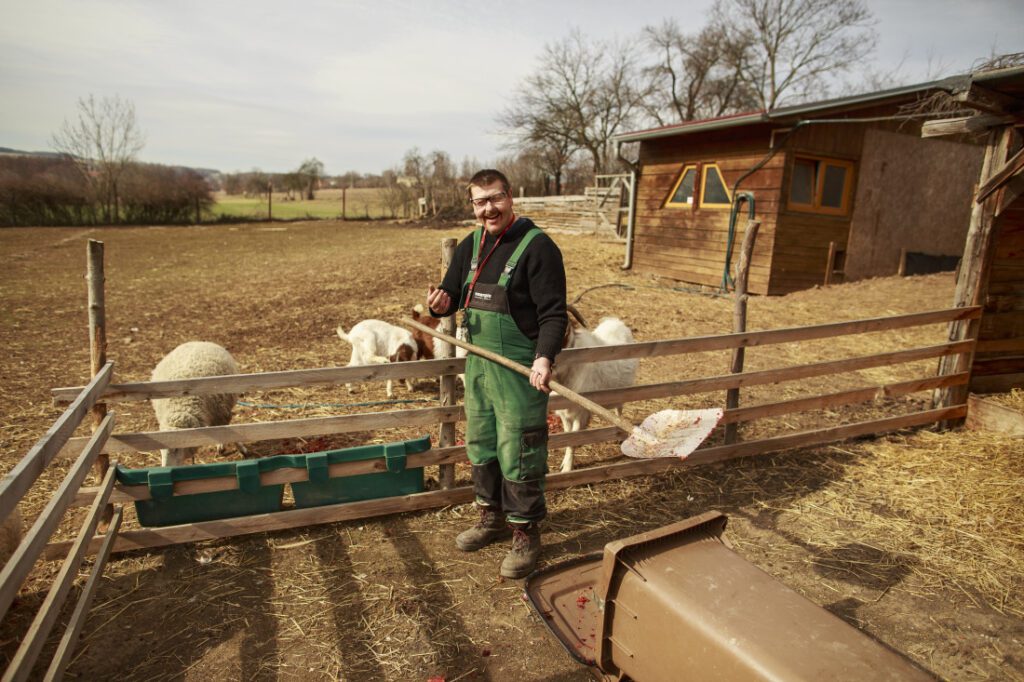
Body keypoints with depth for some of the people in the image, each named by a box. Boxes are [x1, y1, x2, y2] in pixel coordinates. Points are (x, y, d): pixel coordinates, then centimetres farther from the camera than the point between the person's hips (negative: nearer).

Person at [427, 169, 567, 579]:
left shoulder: (537, 246, -13)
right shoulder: (471, 246, 8)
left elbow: (554, 313, -17)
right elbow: (452, 293, 16)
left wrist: (545, 357, -32)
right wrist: (441, 304, -8)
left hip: (520, 371, -7)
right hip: (478, 366, 7)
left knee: (518, 453, 2)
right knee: (480, 446, 18)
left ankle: (526, 534, 22)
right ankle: (493, 517, 39)